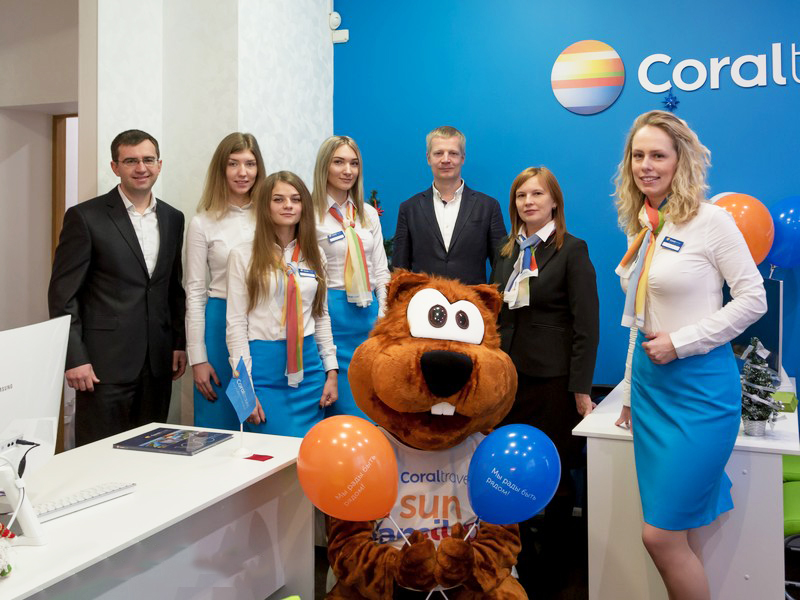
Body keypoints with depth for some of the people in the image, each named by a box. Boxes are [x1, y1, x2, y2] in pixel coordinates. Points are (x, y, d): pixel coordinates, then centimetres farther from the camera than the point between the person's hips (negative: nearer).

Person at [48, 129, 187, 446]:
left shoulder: (173, 218, 11)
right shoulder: (85, 217, -5)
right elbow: (62, 293, -6)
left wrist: (179, 344, 10)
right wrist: (74, 359, -11)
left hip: (158, 362, 5)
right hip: (105, 364, -4)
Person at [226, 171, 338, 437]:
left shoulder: (315, 255, 9)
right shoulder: (243, 255, -2)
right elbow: (235, 323, -4)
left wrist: (331, 372, 8)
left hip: (308, 365, 4)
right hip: (263, 365, -3)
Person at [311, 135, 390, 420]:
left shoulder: (369, 214, 13)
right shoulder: (311, 215, -4)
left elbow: (381, 269, 13)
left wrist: (384, 316, 4)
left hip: (370, 312, 5)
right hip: (333, 311, -5)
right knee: (345, 405, -1)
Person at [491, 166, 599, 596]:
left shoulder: (572, 250, -4)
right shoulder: (506, 253, 12)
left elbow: (586, 324, -8)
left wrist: (581, 388, -12)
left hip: (553, 379, -5)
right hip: (508, 377, 5)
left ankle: (554, 565, 24)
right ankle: (521, 559, 23)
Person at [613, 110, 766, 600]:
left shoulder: (710, 220, -9)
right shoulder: (641, 228, 11)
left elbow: (754, 298, -11)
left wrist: (680, 343, -15)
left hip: (699, 384, -7)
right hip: (650, 382, 7)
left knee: (662, 534, -5)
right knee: (666, 534, 12)